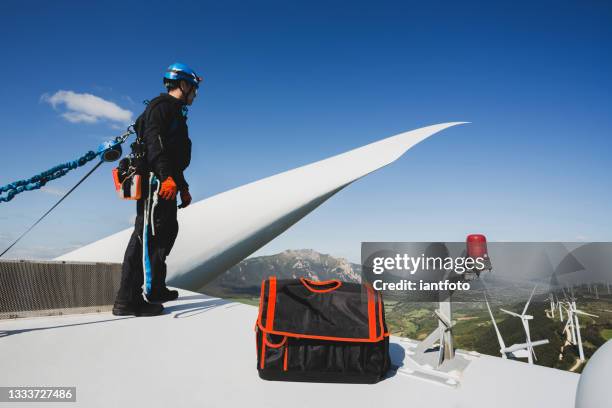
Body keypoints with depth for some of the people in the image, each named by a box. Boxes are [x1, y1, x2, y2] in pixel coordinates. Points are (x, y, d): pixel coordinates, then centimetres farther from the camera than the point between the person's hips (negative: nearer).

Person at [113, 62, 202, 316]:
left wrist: (183, 187, 31)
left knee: (167, 231, 14)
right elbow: (153, 141, -19)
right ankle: (128, 300, -13)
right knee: (147, 234, -14)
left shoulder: (175, 113, 29)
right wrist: (167, 177, -30)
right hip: (155, 181, -11)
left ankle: (155, 289, 24)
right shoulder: (163, 105, -2)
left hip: (167, 183, 11)